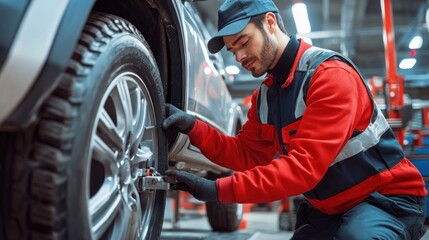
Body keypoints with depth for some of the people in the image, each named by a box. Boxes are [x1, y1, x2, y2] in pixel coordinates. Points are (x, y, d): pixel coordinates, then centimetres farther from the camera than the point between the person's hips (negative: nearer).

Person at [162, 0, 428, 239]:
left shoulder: (331, 74, -23)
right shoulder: (264, 94, 5)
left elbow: (304, 165, -31)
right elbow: (248, 155, 1)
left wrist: (219, 189, -34)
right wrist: (193, 127, -13)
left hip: (388, 197, -7)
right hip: (329, 207, 8)